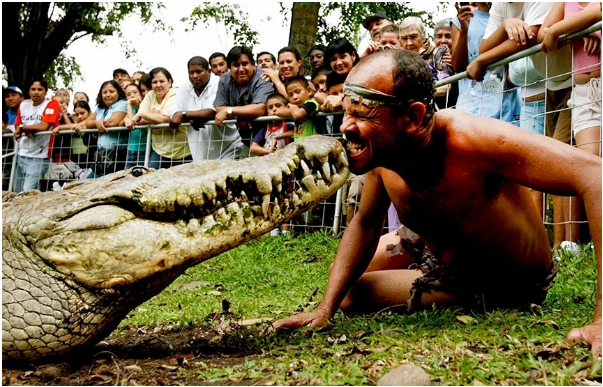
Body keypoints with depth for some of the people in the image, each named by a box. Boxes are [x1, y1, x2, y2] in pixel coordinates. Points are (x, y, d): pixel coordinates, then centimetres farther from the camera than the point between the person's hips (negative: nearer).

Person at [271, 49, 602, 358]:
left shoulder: (470, 140, -43)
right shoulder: (382, 152, -20)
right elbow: (365, 224, -2)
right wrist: (325, 309, -14)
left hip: (506, 289, -6)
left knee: (352, 294, -9)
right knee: (340, 284, 15)